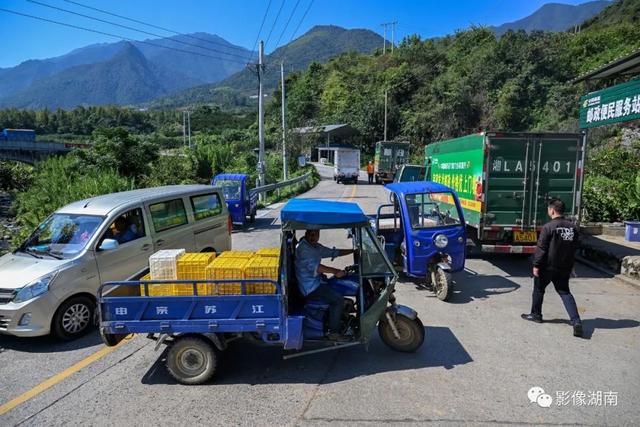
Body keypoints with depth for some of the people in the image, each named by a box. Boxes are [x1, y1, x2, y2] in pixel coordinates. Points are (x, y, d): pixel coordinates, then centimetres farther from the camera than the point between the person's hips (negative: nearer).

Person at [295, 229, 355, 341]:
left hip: (318, 280, 10)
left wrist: (354, 250, 11)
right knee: (338, 299, -20)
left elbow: (333, 252, 18)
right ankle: (333, 332, -9)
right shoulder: (302, 247, -17)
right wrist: (335, 271, -33)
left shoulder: (316, 247, 13)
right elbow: (313, 266, -28)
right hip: (310, 287, -10)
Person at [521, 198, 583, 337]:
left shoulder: (549, 227, -16)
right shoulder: (573, 227, 5)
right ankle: (576, 321, -1)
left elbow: (541, 248, -16)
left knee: (538, 289, 13)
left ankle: (536, 314, 25)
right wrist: (570, 266, 22)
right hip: (565, 267, 6)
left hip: (548, 266, -6)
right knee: (565, 292, 12)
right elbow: (574, 248, 13)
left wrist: (536, 265, -10)